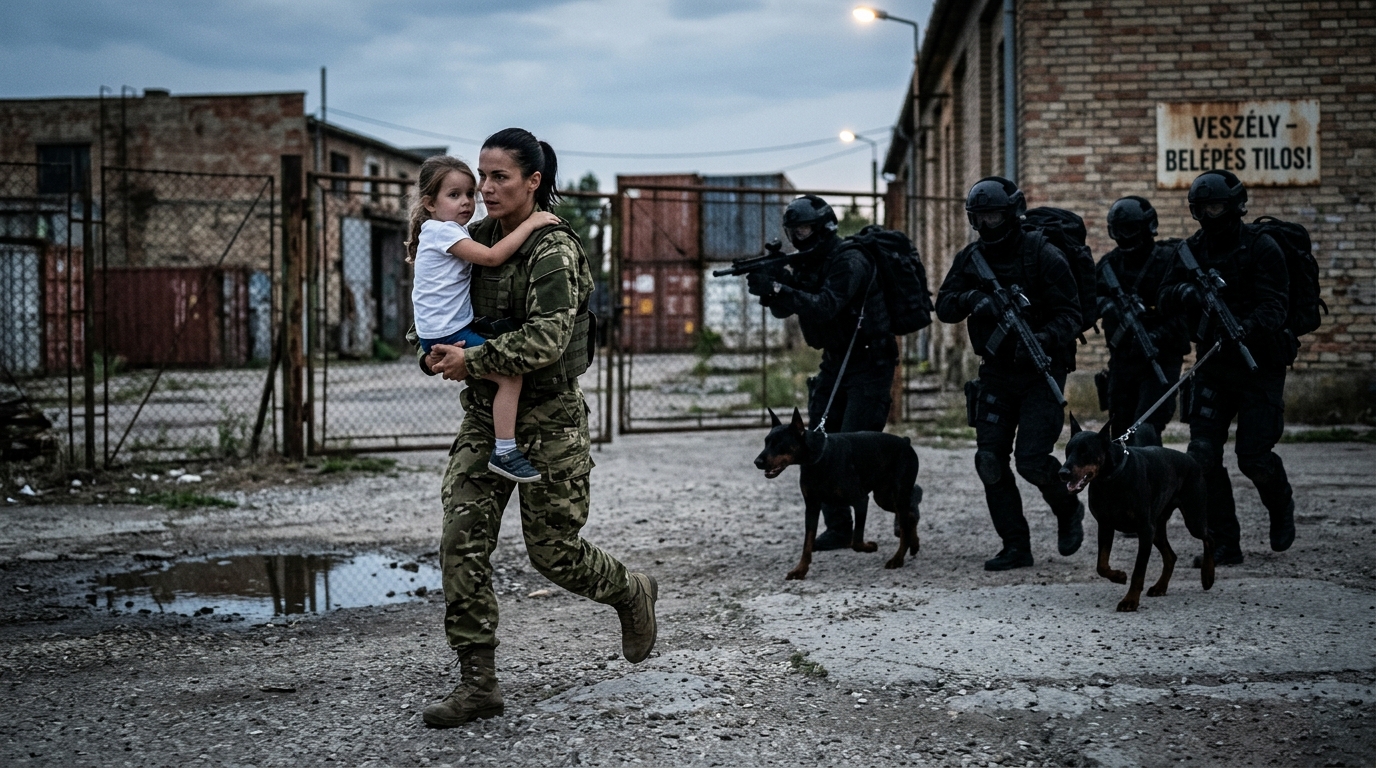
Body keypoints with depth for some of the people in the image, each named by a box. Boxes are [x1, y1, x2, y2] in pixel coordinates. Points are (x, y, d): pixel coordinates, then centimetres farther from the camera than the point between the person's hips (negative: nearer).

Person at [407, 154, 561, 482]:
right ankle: (504, 453, -16)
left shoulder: (443, 231, 17)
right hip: (447, 333, -11)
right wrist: (530, 223, -20)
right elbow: (492, 256, -23)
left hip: (450, 331, 11)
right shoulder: (443, 231, -15)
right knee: (510, 375, -18)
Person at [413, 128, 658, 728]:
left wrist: (474, 361, -22)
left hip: (548, 418, -6)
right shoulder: (477, 239, 7)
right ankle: (478, 683, 1)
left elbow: (547, 340, -25)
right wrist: (436, 354, 2)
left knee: (552, 551, 2)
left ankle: (632, 593, 34)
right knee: (461, 542, -5)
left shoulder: (553, 250, -14)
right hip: (485, 414, 6)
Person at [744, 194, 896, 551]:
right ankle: (838, 528, 9)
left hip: (869, 362, -9)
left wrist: (777, 289, -36)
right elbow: (784, 309, 3)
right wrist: (769, 286, -18)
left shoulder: (849, 261, -19)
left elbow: (825, 307, -31)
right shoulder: (808, 261, 7)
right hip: (835, 361, 9)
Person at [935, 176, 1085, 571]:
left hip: (1040, 372, -5)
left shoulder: (1044, 256, -10)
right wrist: (970, 298, -20)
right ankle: (1016, 547, 9)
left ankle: (1068, 510, 18)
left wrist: (1044, 339, -30)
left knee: (1031, 458, -13)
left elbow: (1069, 314, -11)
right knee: (990, 460, -1)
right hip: (995, 373, 5)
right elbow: (944, 306, 1)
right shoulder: (970, 258, 6)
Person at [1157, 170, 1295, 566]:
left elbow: (1274, 306, -18)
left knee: (1254, 456, -5)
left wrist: (1247, 328, -37)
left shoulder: (1262, 248, -9)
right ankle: (1224, 544, 4)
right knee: (1203, 456, -6)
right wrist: (1187, 292, -21)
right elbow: (1165, 298, 2)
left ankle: (1281, 508, 29)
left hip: (1259, 365, -4)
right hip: (1212, 365, 4)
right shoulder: (1194, 248, 7)